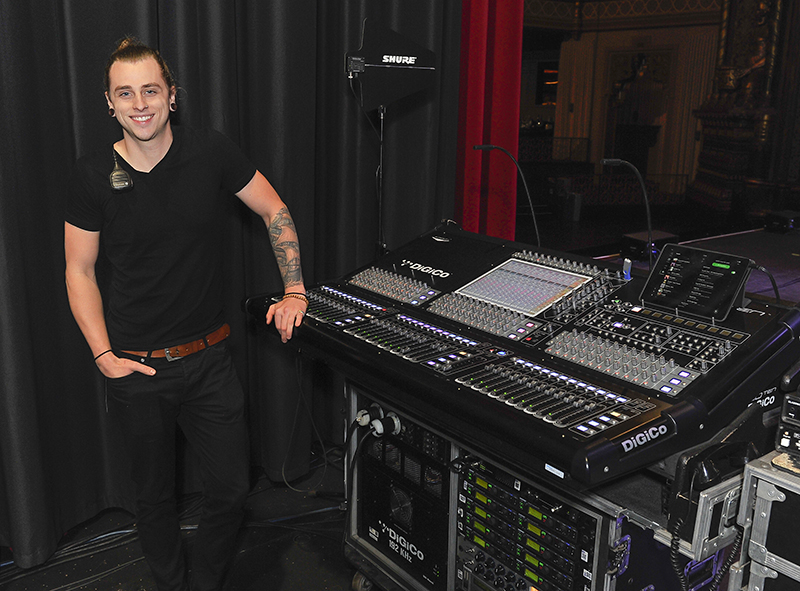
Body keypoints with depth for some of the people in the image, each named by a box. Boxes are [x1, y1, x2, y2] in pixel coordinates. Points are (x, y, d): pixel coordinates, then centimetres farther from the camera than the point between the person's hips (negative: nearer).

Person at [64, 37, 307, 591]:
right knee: (155, 494, 15)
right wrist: (103, 354, -8)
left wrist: (295, 291, -3)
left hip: (209, 357, 1)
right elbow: (79, 269, 1)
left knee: (232, 488, 6)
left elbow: (275, 211, 3)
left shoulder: (210, 152, -7)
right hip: (136, 365, 0)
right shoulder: (93, 176, -7)